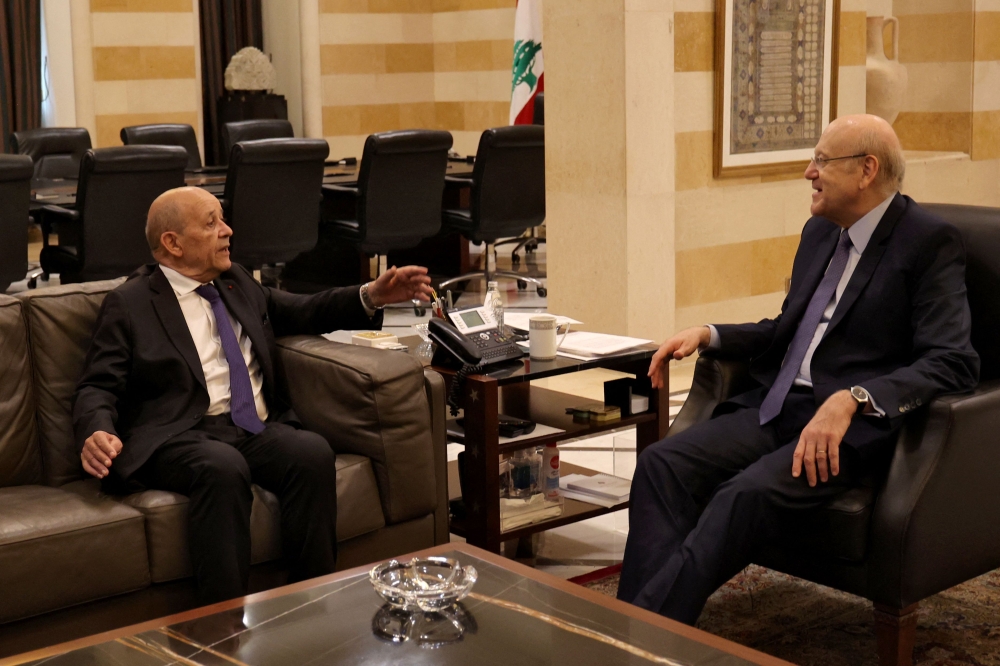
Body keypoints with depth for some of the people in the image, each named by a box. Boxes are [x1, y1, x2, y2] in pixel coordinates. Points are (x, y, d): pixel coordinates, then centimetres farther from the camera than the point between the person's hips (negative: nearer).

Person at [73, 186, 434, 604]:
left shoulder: (237, 283, 24)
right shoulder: (128, 304, 8)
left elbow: (303, 313, 32)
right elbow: (98, 387, 2)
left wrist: (371, 297, 15)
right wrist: (97, 433, -21)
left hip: (259, 429, 5)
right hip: (180, 437, -4)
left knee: (314, 452, -28)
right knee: (223, 467, -38)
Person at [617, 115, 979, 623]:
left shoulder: (930, 243, -7)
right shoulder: (821, 230, 18)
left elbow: (954, 362, -18)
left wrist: (851, 400, -32)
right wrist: (708, 334, 10)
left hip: (854, 426, -7)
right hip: (778, 407, 8)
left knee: (747, 494, -33)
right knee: (662, 464, -16)